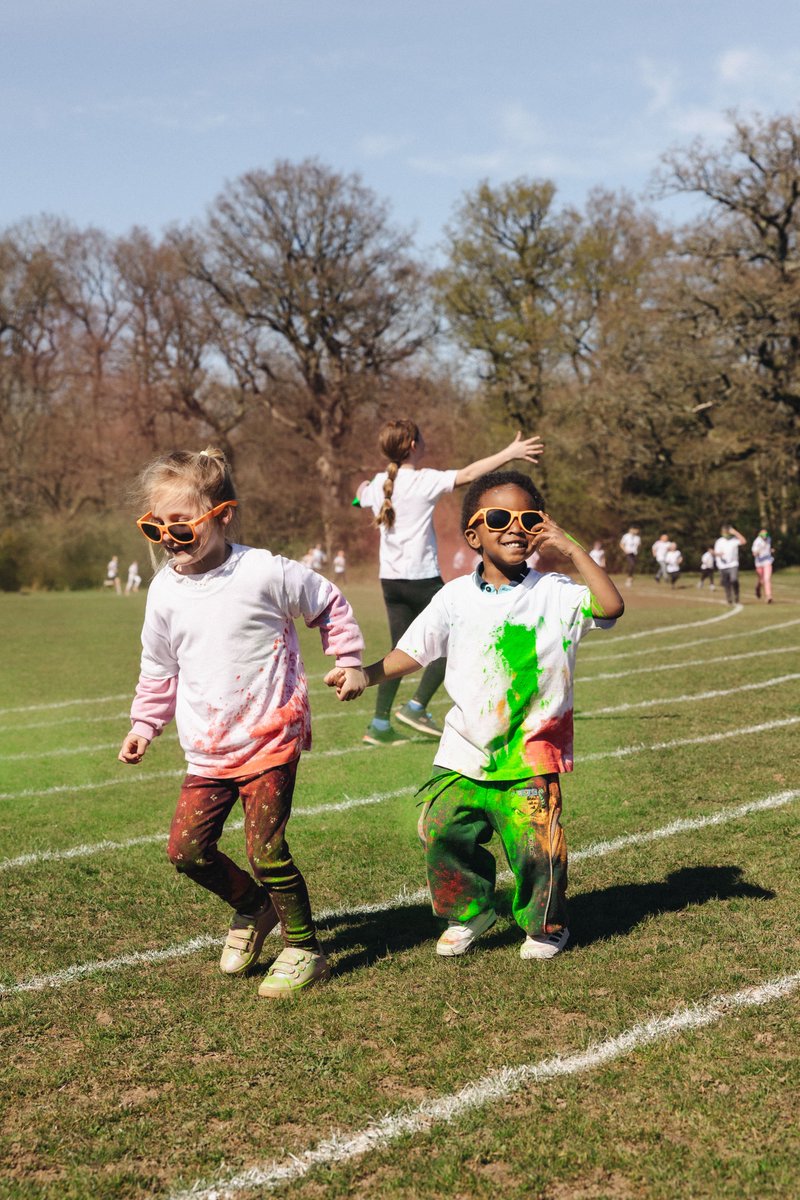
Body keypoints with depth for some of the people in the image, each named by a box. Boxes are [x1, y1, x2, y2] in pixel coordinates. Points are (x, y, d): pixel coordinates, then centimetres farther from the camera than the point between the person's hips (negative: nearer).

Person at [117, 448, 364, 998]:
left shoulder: (264, 572, -12)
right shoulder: (165, 591, 1)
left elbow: (330, 605, 4)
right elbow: (159, 668, 16)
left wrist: (349, 662, 7)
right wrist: (144, 726, 14)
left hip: (271, 738, -5)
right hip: (208, 749, 5)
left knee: (265, 847, -11)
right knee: (187, 848, 2)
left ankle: (304, 948, 9)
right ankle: (253, 907, 30)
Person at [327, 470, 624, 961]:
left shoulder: (554, 593, -2)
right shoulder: (456, 597, 3)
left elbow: (610, 607, -18)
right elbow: (412, 652, 5)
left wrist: (572, 549, -16)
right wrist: (365, 675, -10)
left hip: (530, 757, -2)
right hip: (464, 753, 3)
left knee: (536, 844, -5)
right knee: (442, 830, -4)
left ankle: (546, 925, 23)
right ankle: (469, 911, 24)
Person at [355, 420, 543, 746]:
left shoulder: (378, 484, 8)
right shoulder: (423, 481, -12)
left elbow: (362, 496, 30)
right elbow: (467, 474, -21)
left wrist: (363, 487, 53)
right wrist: (509, 453, -18)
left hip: (390, 579, 7)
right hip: (422, 578, -7)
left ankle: (379, 725, 9)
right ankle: (416, 707, -1)